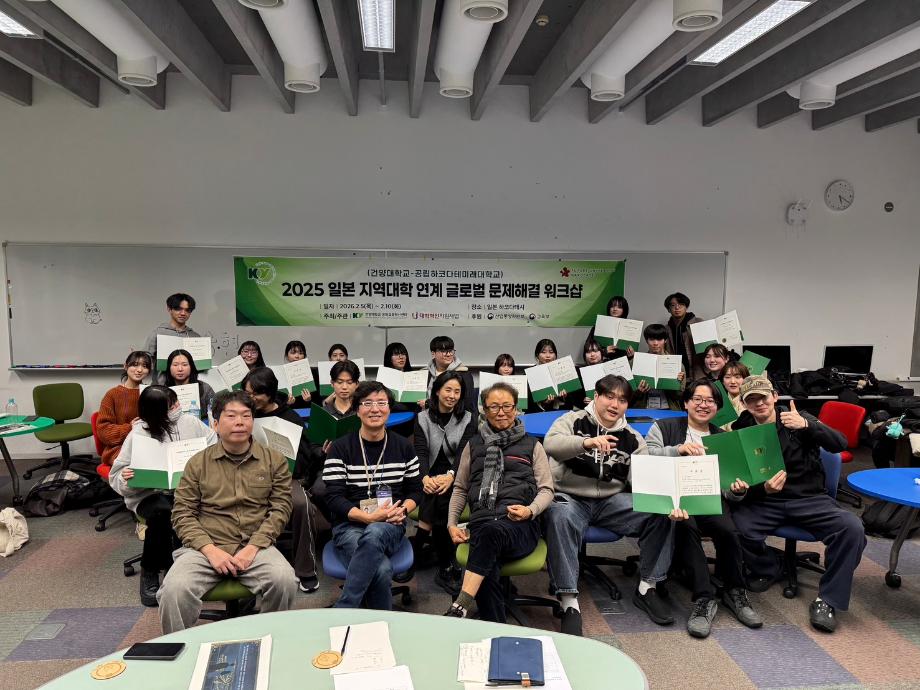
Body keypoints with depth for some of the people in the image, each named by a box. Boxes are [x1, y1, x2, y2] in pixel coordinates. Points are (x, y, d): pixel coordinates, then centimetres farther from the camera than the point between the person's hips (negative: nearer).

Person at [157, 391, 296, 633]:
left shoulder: (274, 460, 9)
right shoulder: (198, 463, 10)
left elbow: (280, 508, 4)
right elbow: (182, 514, 5)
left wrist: (253, 548, -10)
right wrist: (210, 550, -10)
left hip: (256, 546, 0)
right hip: (206, 547, 1)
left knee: (284, 581, -28)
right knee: (175, 590, -28)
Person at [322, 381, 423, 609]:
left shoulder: (403, 447, 11)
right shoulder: (340, 448, 1)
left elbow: (416, 490, 15)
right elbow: (334, 498, -5)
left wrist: (402, 510, -8)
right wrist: (369, 517, -17)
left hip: (390, 526, 2)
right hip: (349, 524, -2)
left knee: (374, 534, -37)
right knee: (383, 570, -34)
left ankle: (343, 612, -28)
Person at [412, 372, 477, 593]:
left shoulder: (468, 419, 6)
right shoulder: (423, 418, 6)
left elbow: (464, 451, -9)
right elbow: (420, 451, -7)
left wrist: (450, 475, -30)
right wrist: (425, 477, -29)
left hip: (456, 478, 0)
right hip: (430, 477, 0)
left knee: (441, 499, -31)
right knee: (434, 498, -30)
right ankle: (446, 566, -17)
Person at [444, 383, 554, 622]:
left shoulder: (532, 445, 18)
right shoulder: (474, 445, 24)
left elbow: (547, 489, 13)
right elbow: (460, 488, 26)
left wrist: (530, 510, -9)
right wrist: (452, 523, 11)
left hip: (519, 524, -2)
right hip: (481, 521, 2)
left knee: (491, 531, -39)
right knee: (487, 572, -33)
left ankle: (459, 609, -44)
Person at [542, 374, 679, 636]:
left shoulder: (632, 438, 9)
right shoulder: (573, 420, -2)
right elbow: (551, 443, -23)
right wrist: (587, 442, -42)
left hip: (611, 501, 4)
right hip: (569, 498, -4)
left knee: (661, 514, -15)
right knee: (561, 518, -38)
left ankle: (647, 589, 0)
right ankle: (569, 603, -31)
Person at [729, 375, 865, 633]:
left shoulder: (798, 419, 1)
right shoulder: (741, 432, 2)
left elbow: (840, 444, -13)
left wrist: (806, 425, -30)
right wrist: (763, 488, -24)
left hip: (810, 499, 0)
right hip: (765, 501, 0)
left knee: (852, 529, -28)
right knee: (736, 526, -29)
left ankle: (827, 600, -10)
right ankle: (767, 569, 5)